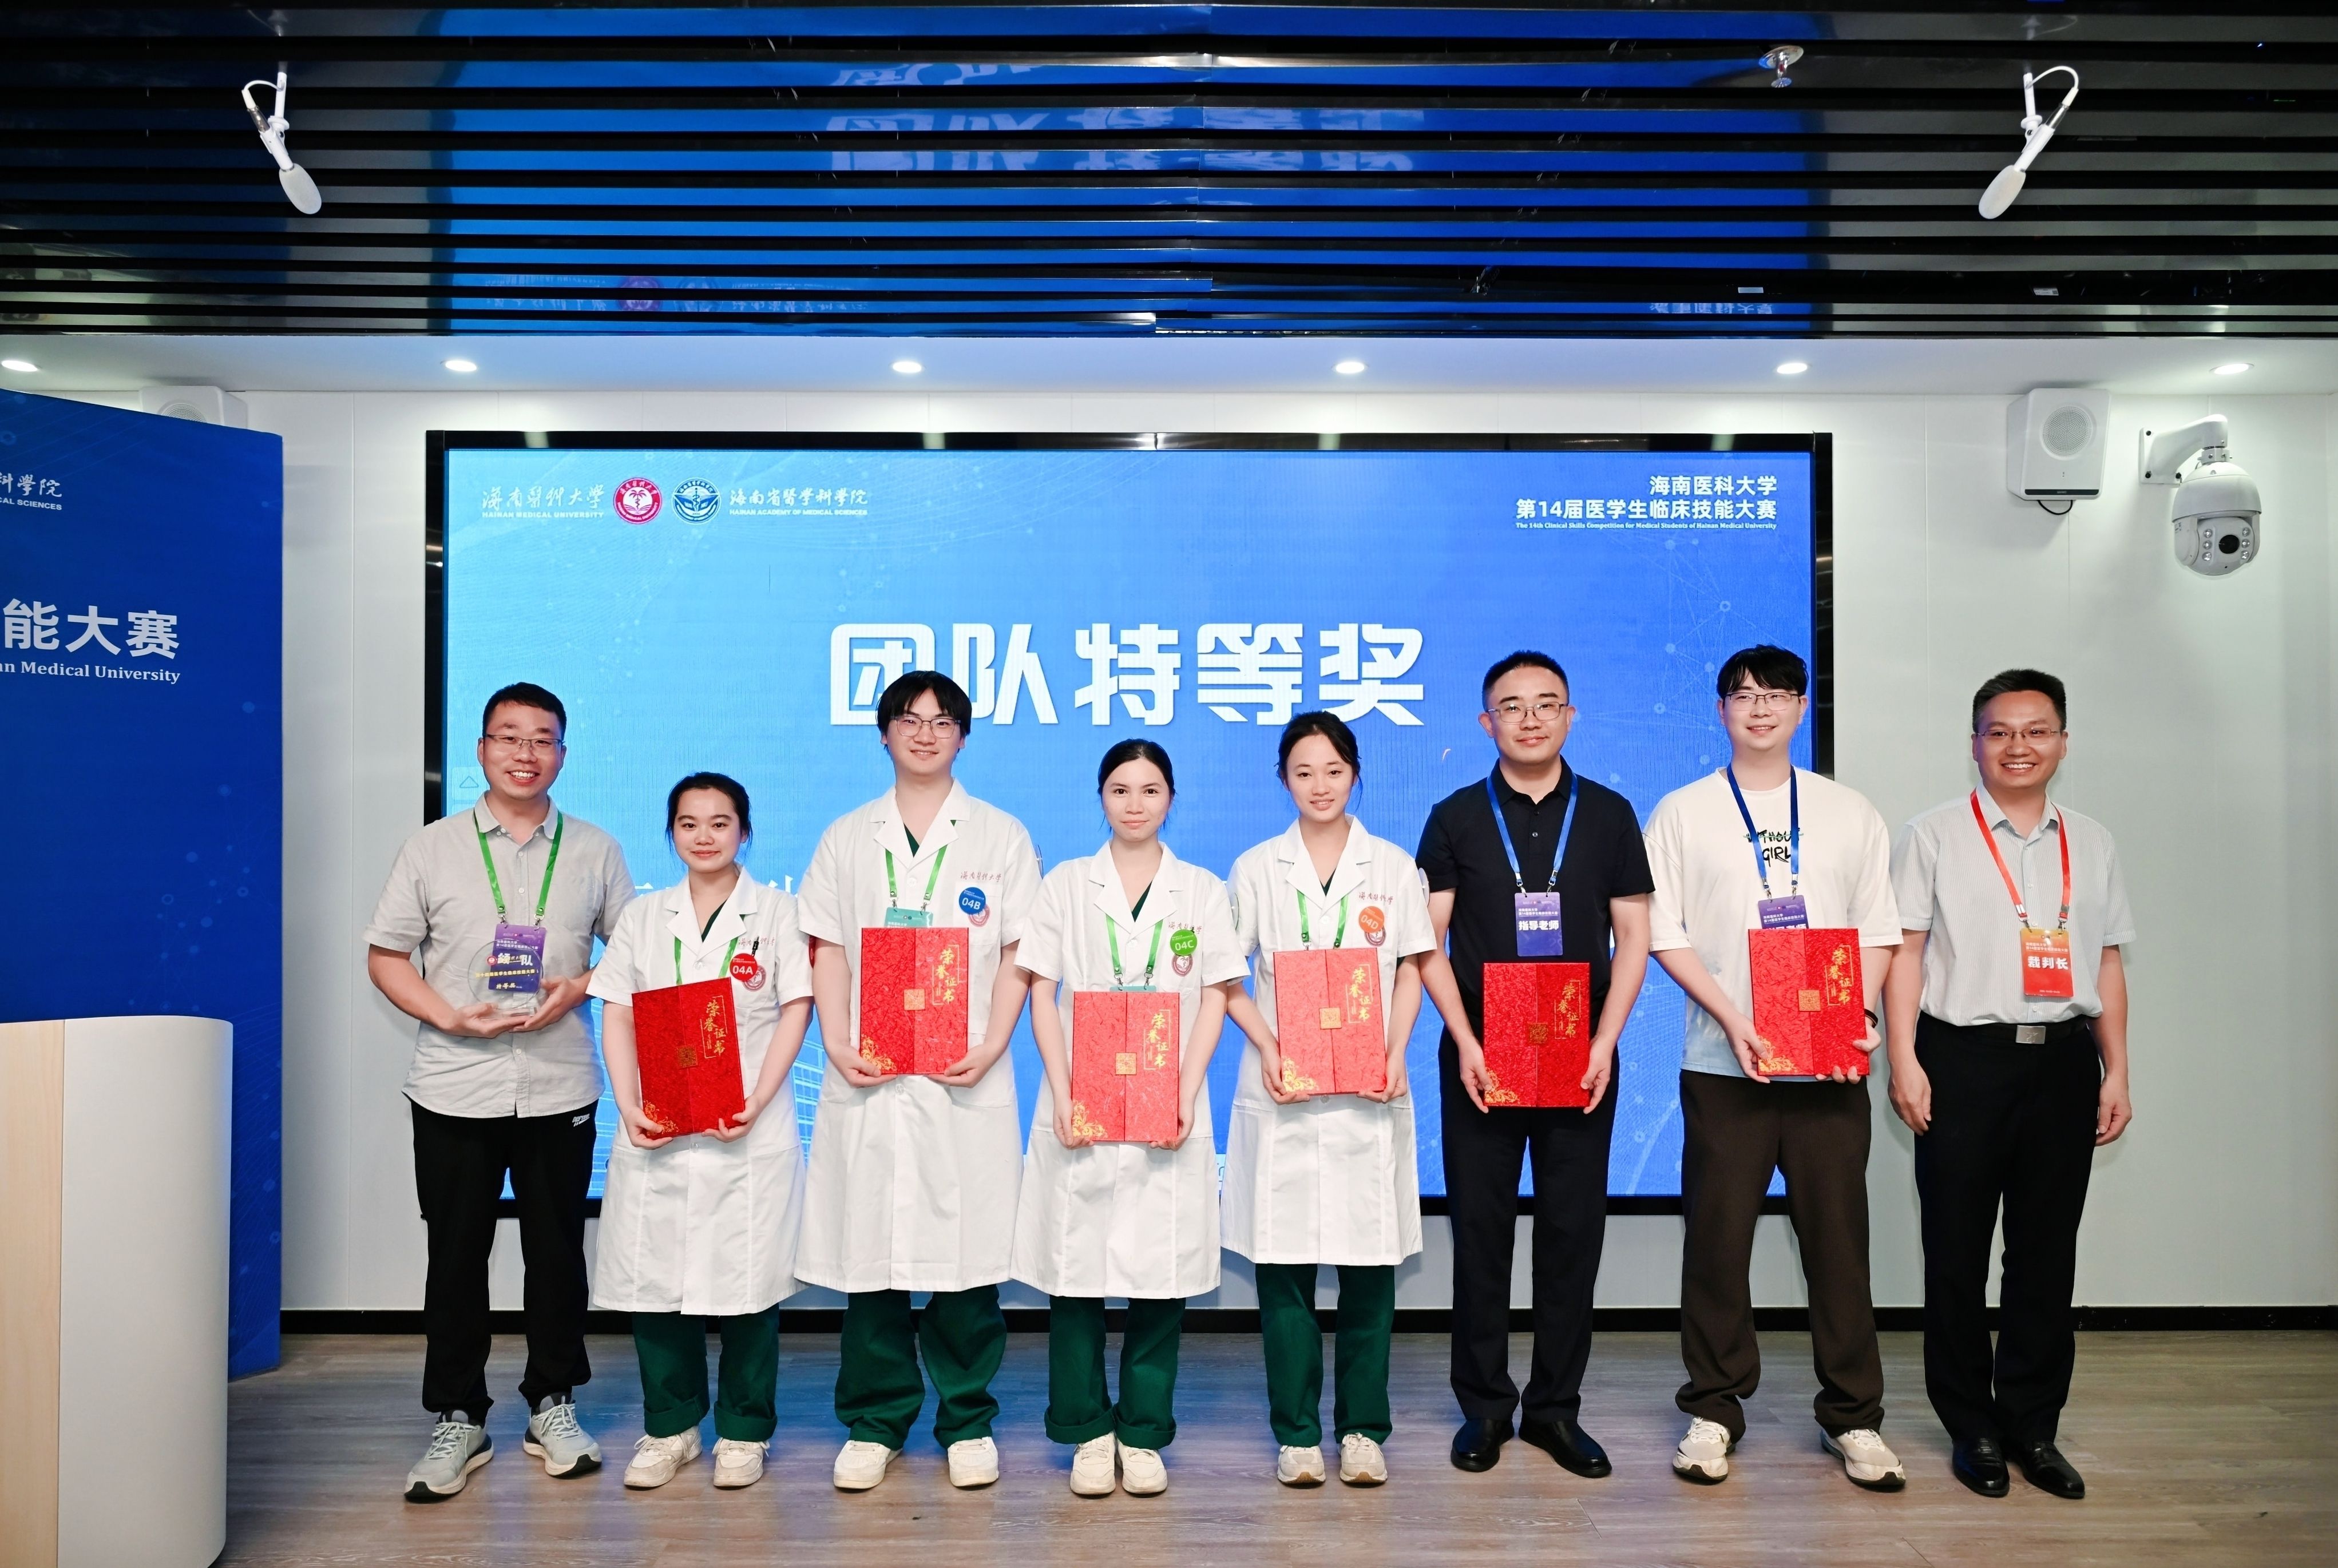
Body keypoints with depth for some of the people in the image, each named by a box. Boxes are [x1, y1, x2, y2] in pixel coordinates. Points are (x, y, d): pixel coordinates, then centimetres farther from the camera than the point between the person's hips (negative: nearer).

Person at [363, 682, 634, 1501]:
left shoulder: (595, 850, 5)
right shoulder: (431, 849, 3)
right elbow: (385, 956, 3)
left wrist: (577, 989, -10)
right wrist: (450, 1017, -12)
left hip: (560, 1088, 1)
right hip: (455, 1088, 0)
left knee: (557, 1249, 9)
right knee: (456, 1254, 7)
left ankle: (553, 1405, 24)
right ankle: (457, 1419, 21)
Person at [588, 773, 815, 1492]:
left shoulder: (775, 912, 4)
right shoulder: (642, 916, 12)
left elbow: (796, 1010, -1)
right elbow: (618, 1017, 7)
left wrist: (758, 1101, -13)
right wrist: (629, 1107, -7)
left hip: (749, 1131, -2)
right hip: (655, 1133, 3)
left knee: (746, 1277, 1)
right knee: (653, 1274, 4)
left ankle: (744, 1432, 16)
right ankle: (669, 1427, 21)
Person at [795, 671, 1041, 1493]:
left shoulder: (1000, 836, 8)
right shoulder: (846, 838, 12)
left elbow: (1018, 955, 4)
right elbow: (828, 952, 9)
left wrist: (990, 1048, -9)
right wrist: (839, 1045, -6)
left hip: (966, 1080, -1)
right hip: (867, 1078, 1)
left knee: (966, 1248, 1)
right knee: (868, 1246, 4)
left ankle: (968, 1422, 16)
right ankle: (874, 1424, 18)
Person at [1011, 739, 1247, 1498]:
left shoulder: (1202, 891, 9)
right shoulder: (1066, 885, 8)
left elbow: (1214, 1000, 4)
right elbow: (1042, 994, 3)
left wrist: (1186, 1096, -9)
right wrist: (1062, 1095, -8)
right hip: (1081, 1109, 0)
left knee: (1161, 1269, 1)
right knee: (1075, 1266, 1)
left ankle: (1144, 1435, 15)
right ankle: (1089, 1430, 15)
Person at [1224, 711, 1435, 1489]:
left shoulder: (1393, 867, 8)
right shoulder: (1256, 868, 6)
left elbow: (1410, 973, 9)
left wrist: (1396, 1054, -6)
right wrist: (1268, 1047, -9)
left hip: (1368, 1094, 0)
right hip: (1282, 1093, 0)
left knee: (1370, 1265, 3)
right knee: (1284, 1265, 1)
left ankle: (1362, 1428, 17)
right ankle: (1296, 1433, 14)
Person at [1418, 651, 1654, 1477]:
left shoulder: (1608, 815, 6)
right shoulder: (1456, 817, 4)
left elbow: (1633, 938, 5)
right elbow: (1429, 940, 0)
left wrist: (1604, 1044, -6)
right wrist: (1465, 1040, -10)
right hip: (1480, 1054, -1)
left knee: (1573, 1229, 5)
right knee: (1480, 1229, 4)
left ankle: (1556, 1408, 18)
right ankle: (1484, 1405, 17)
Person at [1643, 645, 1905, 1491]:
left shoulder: (1849, 813, 10)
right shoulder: (1682, 813, 5)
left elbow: (1879, 931, 11)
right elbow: (1663, 933, 1)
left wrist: (1862, 1013, -7)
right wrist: (1732, 1018, -10)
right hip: (1724, 1063, -1)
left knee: (1838, 1234, 5)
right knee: (1717, 1237, 3)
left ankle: (1853, 1417, 19)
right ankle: (1713, 1409, 16)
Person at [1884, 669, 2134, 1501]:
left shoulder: (2092, 845, 13)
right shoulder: (1934, 835, 0)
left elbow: (2108, 964, 14)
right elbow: (1904, 950, -3)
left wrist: (2116, 1072, 9)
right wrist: (1904, 1061, -10)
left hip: (2063, 1060, 4)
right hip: (1963, 1059, -3)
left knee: (2048, 1252, 9)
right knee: (1957, 1253, 4)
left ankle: (2033, 1424, 22)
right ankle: (1971, 1427, 17)